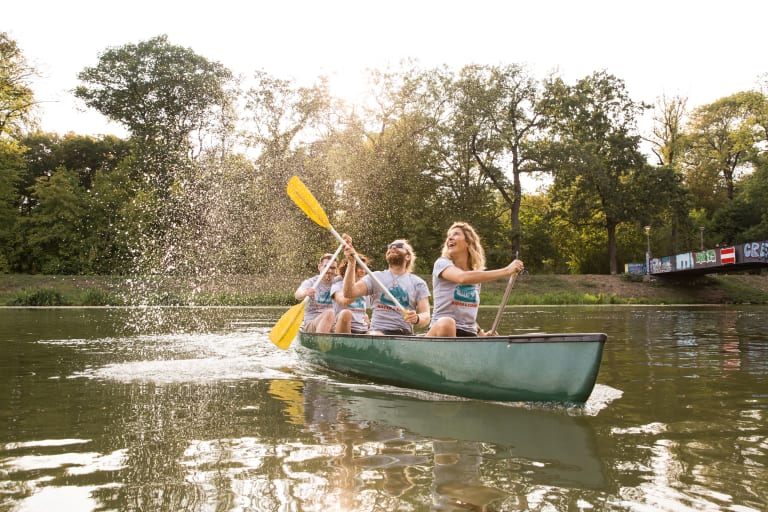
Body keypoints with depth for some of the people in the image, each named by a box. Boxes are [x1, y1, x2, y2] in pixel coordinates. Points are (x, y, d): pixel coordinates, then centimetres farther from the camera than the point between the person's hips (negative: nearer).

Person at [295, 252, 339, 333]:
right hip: (310, 324, -4)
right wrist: (305, 293, -44)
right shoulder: (310, 282, 2)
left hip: (333, 324, 4)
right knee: (329, 313, -32)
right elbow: (297, 295, -20)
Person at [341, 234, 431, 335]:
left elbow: (426, 317, 5)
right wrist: (351, 262, -13)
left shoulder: (418, 283, 14)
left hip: (405, 334, 1)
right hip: (378, 330, -1)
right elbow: (349, 293, -1)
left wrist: (417, 319, -20)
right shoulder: (376, 277, 14)